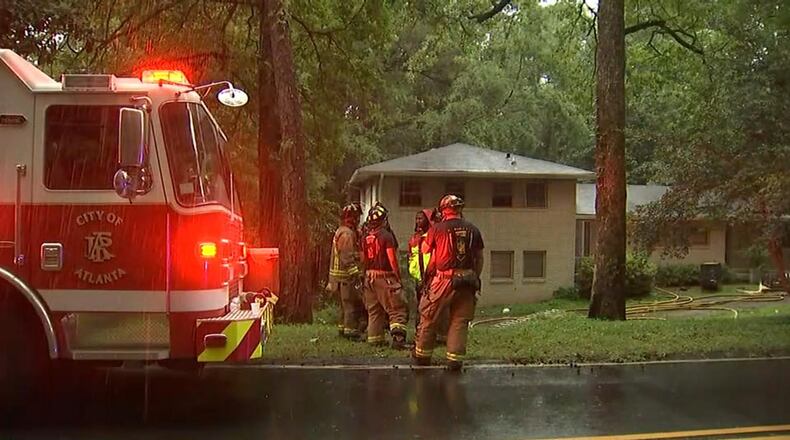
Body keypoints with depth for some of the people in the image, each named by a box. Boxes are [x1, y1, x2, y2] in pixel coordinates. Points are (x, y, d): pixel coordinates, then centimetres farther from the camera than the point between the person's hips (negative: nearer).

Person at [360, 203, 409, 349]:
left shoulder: (365, 237, 8)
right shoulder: (386, 235, -12)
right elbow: (392, 259, -13)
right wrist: (398, 276, -6)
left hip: (369, 276, 7)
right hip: (385, 276, -7)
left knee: (374, 310, 15)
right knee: (397, 308, -4)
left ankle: (374, 338, 16)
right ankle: (398, 337, -17)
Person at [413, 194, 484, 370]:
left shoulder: (438, 229, -4)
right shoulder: (473, 230, 6)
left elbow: (425, 250, 10)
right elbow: (479, 258, 11)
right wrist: (475, 278, 20)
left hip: (444, 279, -3)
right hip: (466, 279, 3)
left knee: (429, 317, 10)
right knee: (460, 321, 9)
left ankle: (422, 355, 19)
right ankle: (455, 358, 7)